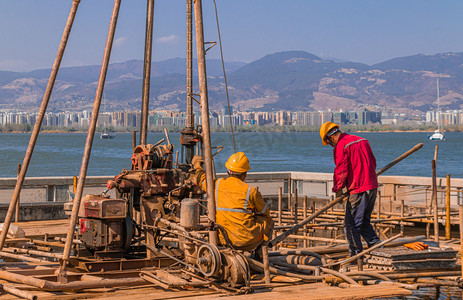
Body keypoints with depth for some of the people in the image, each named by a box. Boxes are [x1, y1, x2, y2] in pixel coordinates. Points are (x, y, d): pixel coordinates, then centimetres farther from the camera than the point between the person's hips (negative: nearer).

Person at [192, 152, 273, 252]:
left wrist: (197, 165, 42)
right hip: (246, 241, -5)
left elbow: (202, 180, 22)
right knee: (268, 221, 23)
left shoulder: (217, 185, -3)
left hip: (224, 239, 5)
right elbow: (265, 212, 4)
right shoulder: (250, 191, -13)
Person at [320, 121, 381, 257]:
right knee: (364, 221, 20)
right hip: (372, 186, 9)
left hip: (357, 190, -9)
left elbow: (341, 171, -14)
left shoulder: (340, 147, -10)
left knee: (351, 225, 0)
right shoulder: (361, 140, 15)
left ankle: (356, 255, 2)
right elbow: (373, 162, 20)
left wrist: (338, 189, 0)